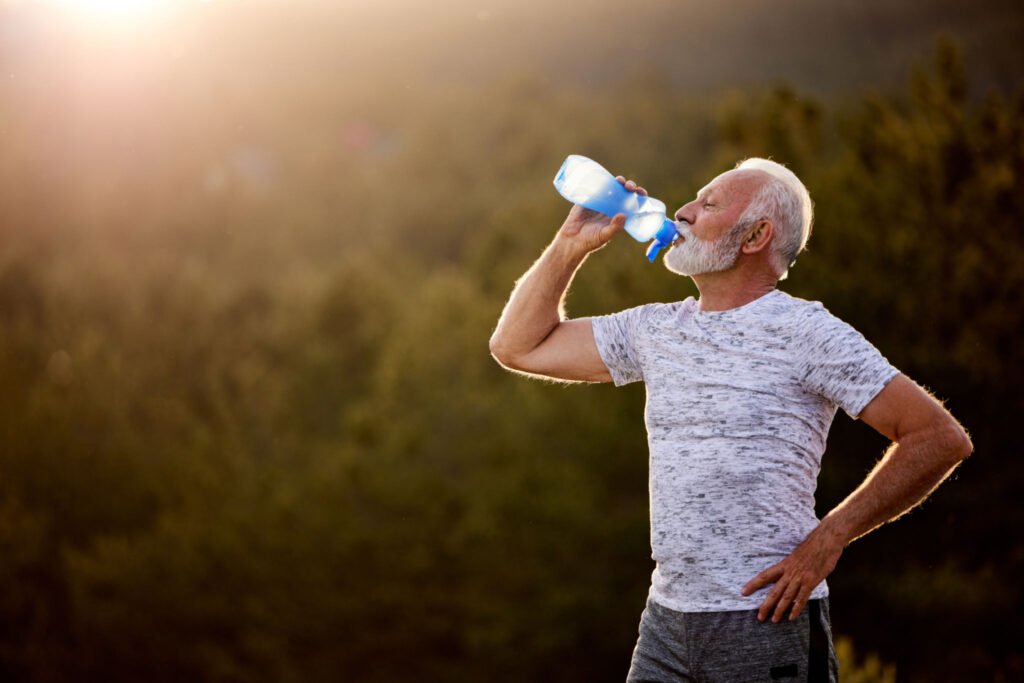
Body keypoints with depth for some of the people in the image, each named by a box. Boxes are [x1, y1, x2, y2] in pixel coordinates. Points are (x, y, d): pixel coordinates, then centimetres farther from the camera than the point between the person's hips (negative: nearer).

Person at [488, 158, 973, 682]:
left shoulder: (805, 333, -7)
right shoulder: (655, 330, 12)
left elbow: (941, 438, -10)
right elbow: (518, 347, 20)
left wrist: (827, 539, -13)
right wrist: (573, 244, 9)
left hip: (770, 623, -6)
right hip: (665, 623, 6)